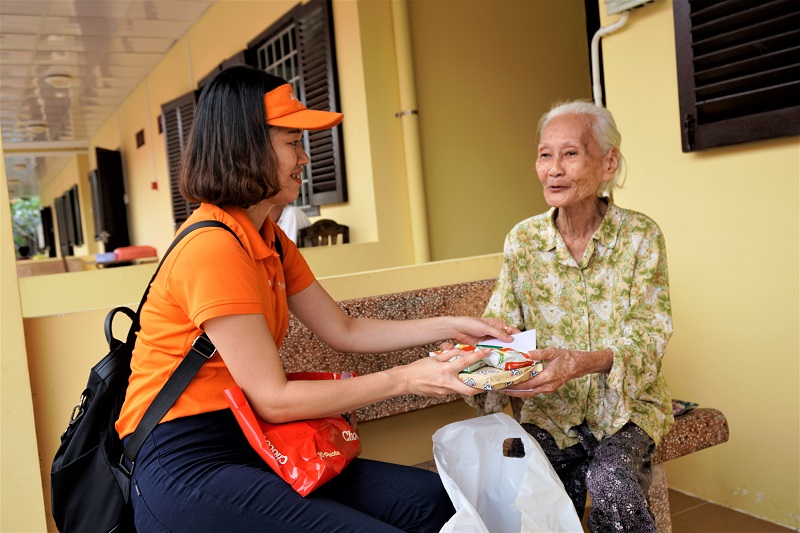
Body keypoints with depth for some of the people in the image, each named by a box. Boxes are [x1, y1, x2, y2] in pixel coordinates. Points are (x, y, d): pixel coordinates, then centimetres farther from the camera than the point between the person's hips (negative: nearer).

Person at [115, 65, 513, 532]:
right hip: (183, 467, -8)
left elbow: (345, 331, 13)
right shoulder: (214, 248, -19)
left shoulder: (271, 240, 11)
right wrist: (405, 380, -15)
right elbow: (274, 399, -18)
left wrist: (451, 326, 8)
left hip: (241, 449, 8)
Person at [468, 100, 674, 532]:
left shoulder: (640, 235, -8)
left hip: (625, 407, -1)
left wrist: (586, 362, -35)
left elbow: (648, 336, -14)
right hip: (550, 413, 2)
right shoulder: (522, 240, -2)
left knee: (610, 485, -28)